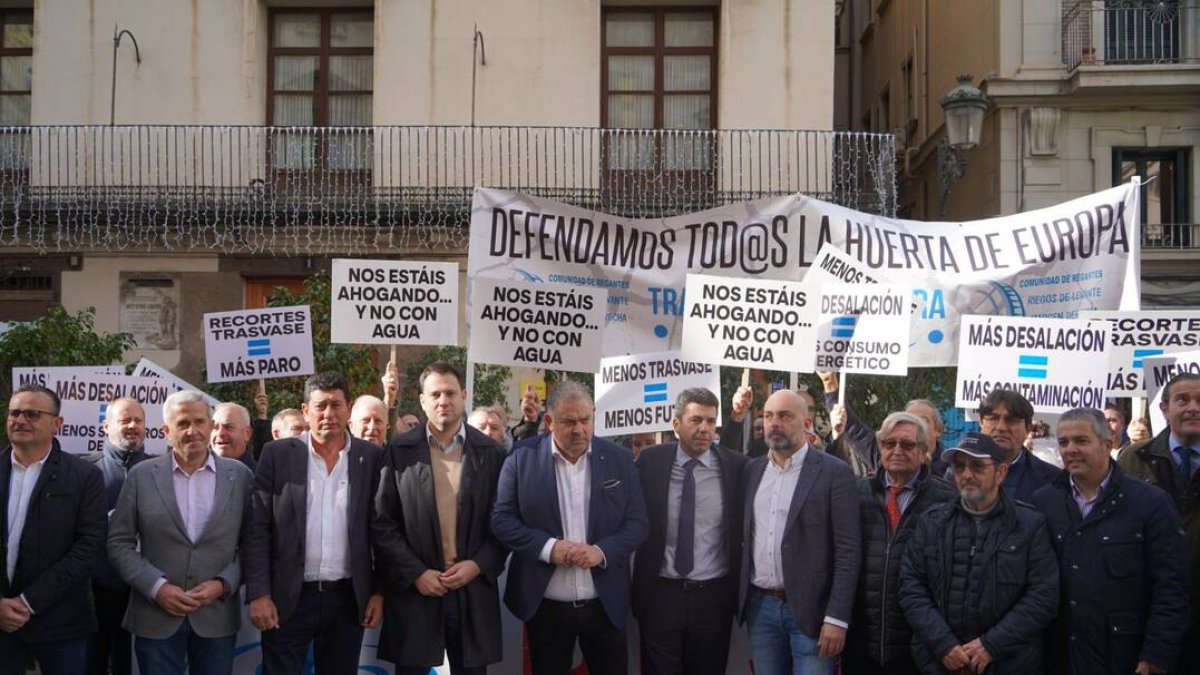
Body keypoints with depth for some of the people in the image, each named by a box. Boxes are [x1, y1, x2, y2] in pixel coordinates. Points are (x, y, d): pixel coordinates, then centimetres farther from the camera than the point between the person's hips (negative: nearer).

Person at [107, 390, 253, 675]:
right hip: (156, 617, 0)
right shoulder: (142, 475, 1)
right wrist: (157, 587, -10)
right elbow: (119, 543, 1)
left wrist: (224, 584, -10)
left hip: (218, 615, 1)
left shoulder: (240, 475, 2)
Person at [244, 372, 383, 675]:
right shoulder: (278, 454, -2)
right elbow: (257, 529, -3)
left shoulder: (371, 457, 2)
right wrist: (259, 594, -9)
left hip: (348, 598, 2)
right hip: (288, 597, -1)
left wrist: (379, 591, 1)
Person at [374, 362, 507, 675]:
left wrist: (478, 565, -8)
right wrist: (416, 573, -9)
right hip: (415, 591, -1)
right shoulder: (399, 450, 1)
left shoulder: (491, 453, 4)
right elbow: (383, 523, -1)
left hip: (473, 591, 1)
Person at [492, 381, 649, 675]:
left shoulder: (619, 459, 1)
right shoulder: (522, 459, -3)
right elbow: (502, 519, -3)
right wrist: (548, 546, -17)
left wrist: (602, 551, -16)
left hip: (605, 604, 1)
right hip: (545, 605, -1)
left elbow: (637, 522, 1)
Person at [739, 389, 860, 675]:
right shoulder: (752, 470, 9)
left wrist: (837, 619, -14)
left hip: (810, 610, -4)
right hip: (760, 607, 5)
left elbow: (848, 550, -10)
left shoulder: (834, 473, -7)